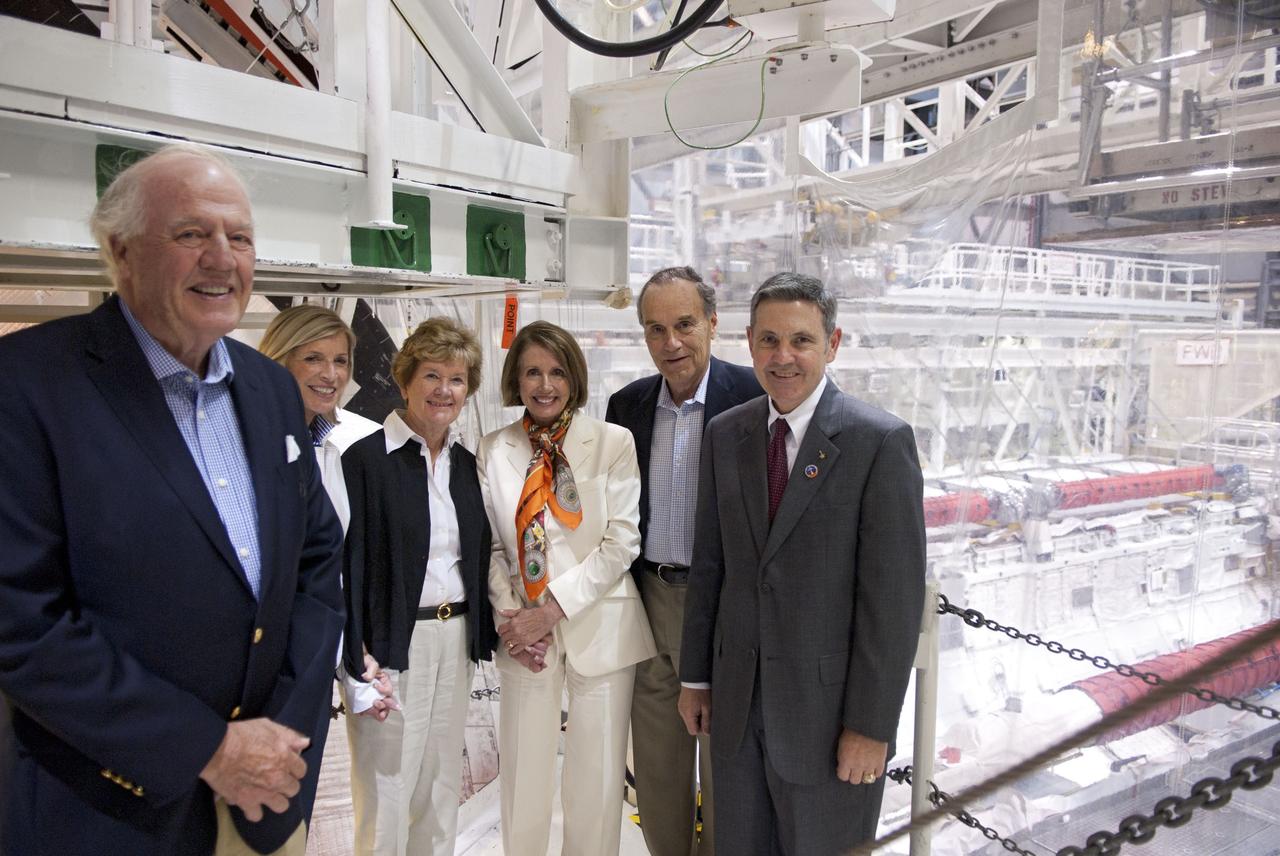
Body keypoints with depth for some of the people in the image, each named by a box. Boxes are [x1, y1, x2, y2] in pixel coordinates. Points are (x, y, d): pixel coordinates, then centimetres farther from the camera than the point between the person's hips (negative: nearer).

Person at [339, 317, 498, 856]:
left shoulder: (467, 463, 8)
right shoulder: (365, 458, -10)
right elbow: (350, 569, -13)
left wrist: (482, 635, 6)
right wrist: (358, 672, -15)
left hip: (456, 639, 6)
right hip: (393, 645, -6)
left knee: (442, 790, 17)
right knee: (386, 795, 5)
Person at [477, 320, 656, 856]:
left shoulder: (613, 442, -4)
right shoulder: (494, 450, 4)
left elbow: (621, 542, -8)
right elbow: (491, 546, 5)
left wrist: (553, 608, -14)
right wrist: (511, 615, -9)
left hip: (599, 628, -1)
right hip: (523, 632, 2)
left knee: (598, 779, 7)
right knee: (523, 773, 11)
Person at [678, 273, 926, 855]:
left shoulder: (881, 441, -12)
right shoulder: (725, 434, 3)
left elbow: (894, 594, -13)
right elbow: (709, 562, 7)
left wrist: (872, 725, -13)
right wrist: (695, 676, 9)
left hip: (828, 707, -4)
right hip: (737, 702, 5)